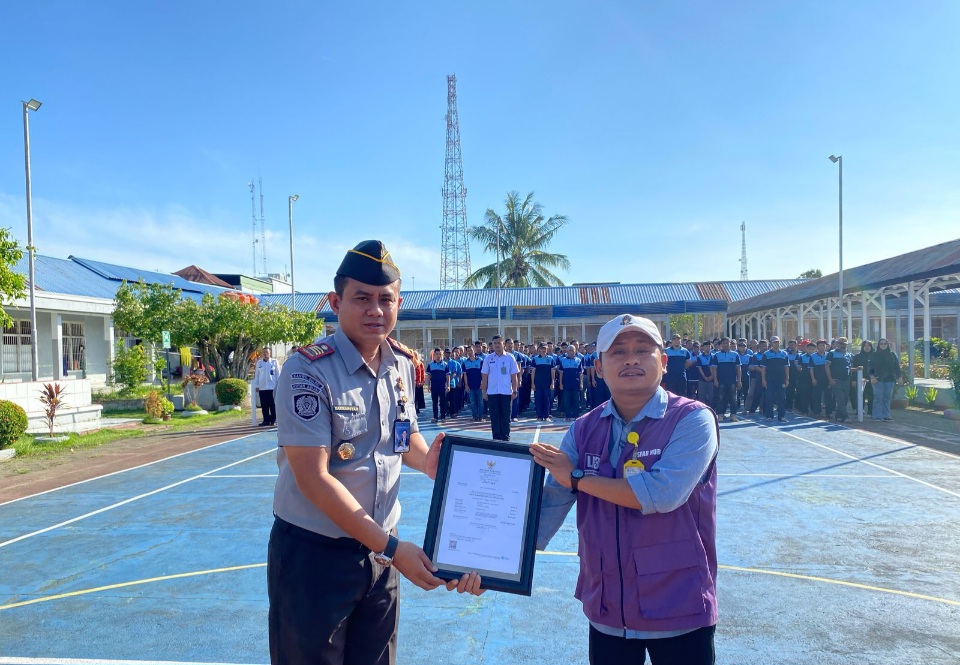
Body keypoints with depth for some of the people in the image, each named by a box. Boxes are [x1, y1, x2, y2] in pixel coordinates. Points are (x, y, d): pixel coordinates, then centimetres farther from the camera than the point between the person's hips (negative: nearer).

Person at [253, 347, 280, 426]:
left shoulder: (274, 361, 2)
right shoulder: (259, 363, 10)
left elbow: (278, 374, 3)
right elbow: (256, 375, 12)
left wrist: (278, 385, -2)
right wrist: (256, 386, 5)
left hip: (272, 387, -3)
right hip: (262, 388, 3)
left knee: (273, 405, -2)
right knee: (264, 406, 6)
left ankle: (273, 420, 5)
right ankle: (266, 420, 12)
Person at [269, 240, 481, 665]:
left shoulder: (402, 365, 0)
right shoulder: (308, 371, -20)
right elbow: (313, 478, -23)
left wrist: (429, 460, -8)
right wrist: (393, 547, -21)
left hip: (380, 548, 6)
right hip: (314, 555, -5)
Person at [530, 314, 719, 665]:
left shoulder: (692, 419, -13)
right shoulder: (584, 430, 0)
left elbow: (662, 493, -26)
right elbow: (550, 504, -4)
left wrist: (576, 478, -16)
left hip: (678, 611, -3)